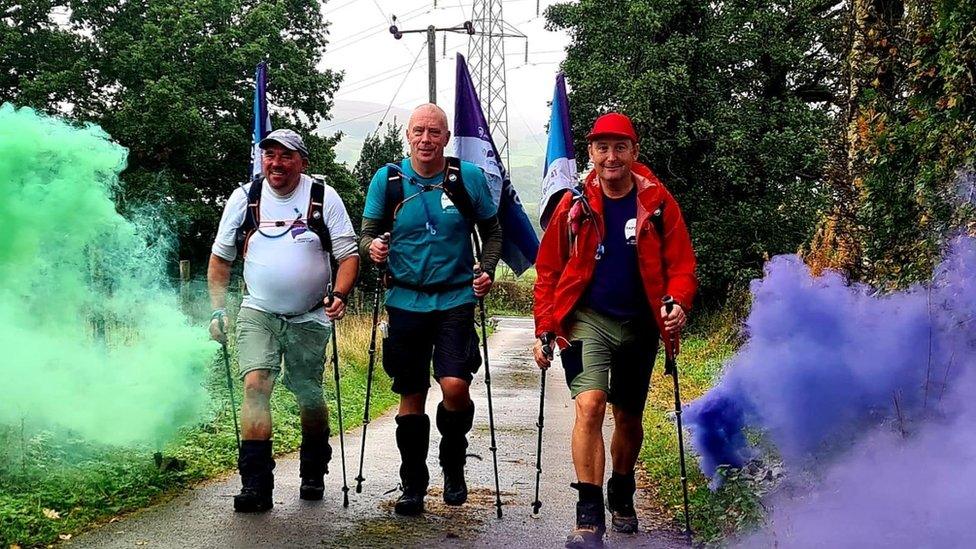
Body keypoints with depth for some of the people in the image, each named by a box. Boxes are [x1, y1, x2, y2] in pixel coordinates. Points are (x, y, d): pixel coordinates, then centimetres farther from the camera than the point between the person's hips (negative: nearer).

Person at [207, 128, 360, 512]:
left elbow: (349, 255, -1)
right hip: (258, 313, 0)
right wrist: (218, 310, 2)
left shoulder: (324, 198, -2)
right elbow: (220, 258, 10)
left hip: (310, 319, 0)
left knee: (309, 398, 7)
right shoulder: (244, 198, 2)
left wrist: (340, 296, -18)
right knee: (255, 384, -19)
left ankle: (313, 474, 31)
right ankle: (256, 484, -19)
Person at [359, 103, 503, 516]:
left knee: (455, 385, -17)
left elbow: (492, 232, 11)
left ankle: (453, 465, 10)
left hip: (455, 298, -1)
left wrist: (486, 270, -5)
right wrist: (372, 247, -17)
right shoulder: (387, 179, 1)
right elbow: (367, 235, 6)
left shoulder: (470, 178, 0)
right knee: (411, 397, 6)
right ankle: (413, 485, 21)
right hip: (405, 300, 1)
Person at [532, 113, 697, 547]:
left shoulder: (657, 202, -4)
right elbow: (548, 269, 2)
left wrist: (679, 303, -22)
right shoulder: (576, 204, -4)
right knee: (589, 404, -21)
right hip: (587, 319, -1)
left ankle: (622, 496, 41)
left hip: (639, 324, 2)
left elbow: (681, 263, -2)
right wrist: (544, 329, -2)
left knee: (629, 417, 16)